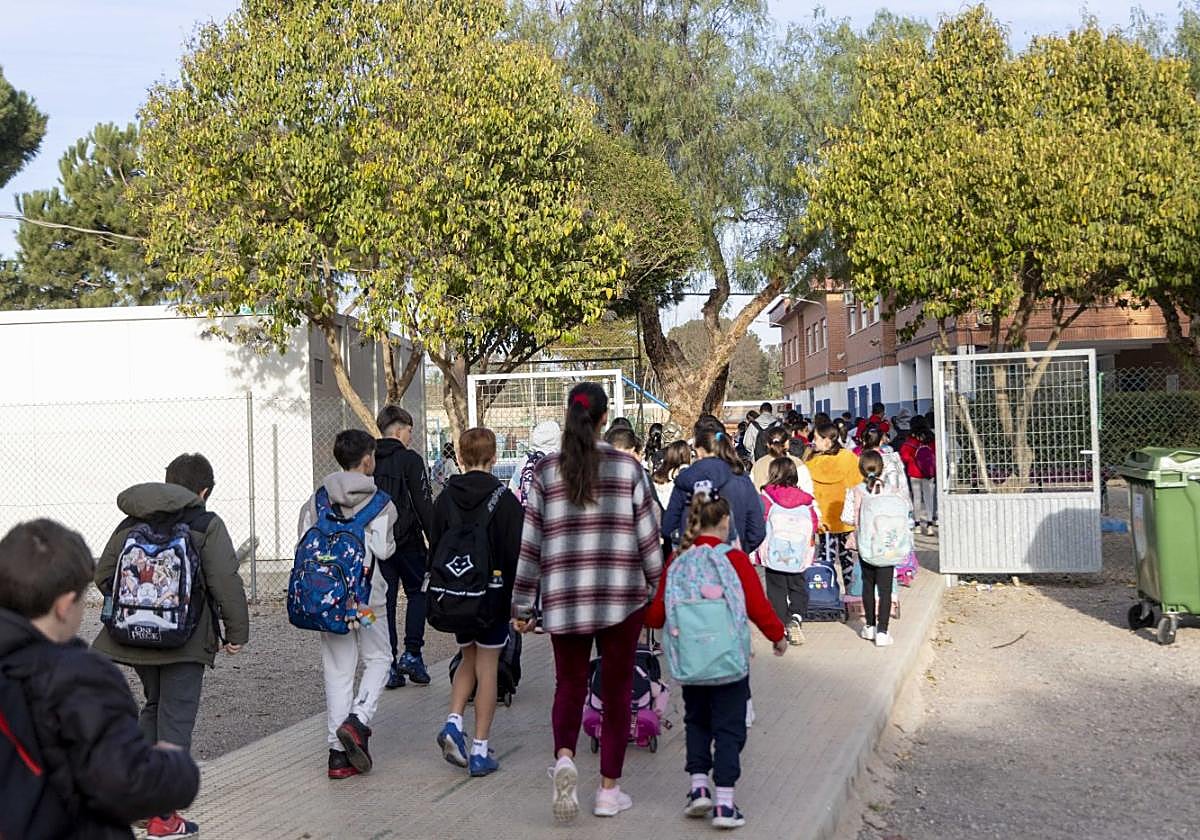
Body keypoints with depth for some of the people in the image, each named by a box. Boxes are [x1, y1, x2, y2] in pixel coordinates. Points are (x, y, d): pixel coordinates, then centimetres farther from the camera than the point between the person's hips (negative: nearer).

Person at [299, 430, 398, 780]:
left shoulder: (318, 499, 3)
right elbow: (383, 549, -12)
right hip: (366, 597, -4)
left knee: (337, 670, 8)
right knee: (378, 659, 15)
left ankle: (339, 753, 9)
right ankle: (357, 720, -7)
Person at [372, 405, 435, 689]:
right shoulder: (410, 459, -8)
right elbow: (424, 505, -12)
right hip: (407, 540, -4)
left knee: (384, 600, 7)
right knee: (417, 593, 12)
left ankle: (389, 665, 6)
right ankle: (411, 654, 1)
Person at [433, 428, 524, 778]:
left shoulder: (446, 498, 1)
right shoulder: (504, 499, -10)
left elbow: (435, 549, 5)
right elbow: (517, 552, -11)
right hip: (493, 595, -4)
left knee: (468, 658, 21)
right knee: (487, 666, 2)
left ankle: (453, 722, 1)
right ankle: (480, 751, 3)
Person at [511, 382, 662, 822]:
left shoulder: (546, 470, 2)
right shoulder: (627, 467, -1)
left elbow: (530, 539, 2)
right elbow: (647, 535, 0)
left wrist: (521, 605, 8)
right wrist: (657, 589, 12)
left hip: (564, 596, 1)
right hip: (621, 595, -1)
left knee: (569, 682, 14)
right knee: (617, 688, 9)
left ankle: (564, 758, -12)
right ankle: (609, 790, 13)